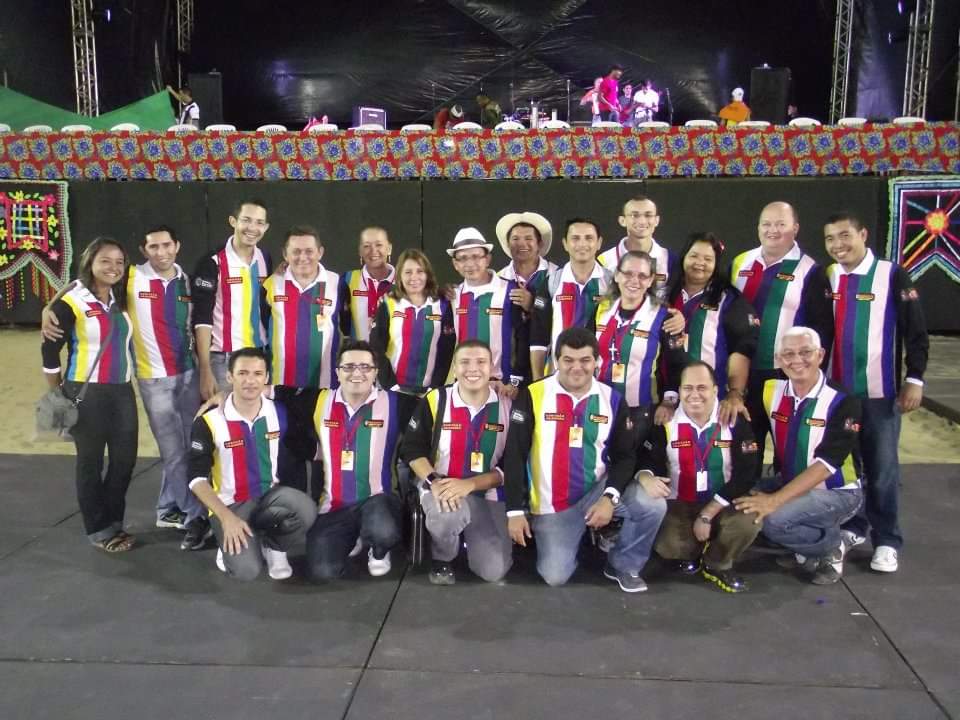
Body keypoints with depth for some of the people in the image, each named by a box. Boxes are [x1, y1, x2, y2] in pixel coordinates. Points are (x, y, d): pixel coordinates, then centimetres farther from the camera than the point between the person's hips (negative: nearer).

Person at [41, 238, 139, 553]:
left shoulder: (121, 301, 10)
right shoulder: (71, 302, -9)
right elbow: (50, 349, -5)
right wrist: (58, 394, 0)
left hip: (122, 391, 6)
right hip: (86, 394, -5)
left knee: (125, 458, 7)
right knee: (91, 462, 5)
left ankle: (113, 521, 25)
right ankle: (98, 529, 18)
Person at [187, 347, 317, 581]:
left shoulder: (278, 413, -4)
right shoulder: (209, 422, -13)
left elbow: (287, 457, 13)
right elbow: (197, 478, -12)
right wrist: (227, 517, -20)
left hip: (270, 495, 3)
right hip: (230, 504, -3)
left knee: (306, 511, -30)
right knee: (247, 570, -25)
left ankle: (273, 547, 2)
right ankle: (230, 547, 11)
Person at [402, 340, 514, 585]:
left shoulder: (507, 407, -2)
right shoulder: (435, 401, -3)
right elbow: (412, 449, -3)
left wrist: (469, 484, -19)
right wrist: (433, 482, -21)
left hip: (487, 494, 1)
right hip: (442, 489, -1)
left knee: (494, 570, -15)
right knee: (448, 513, -38)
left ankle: (469, 539, 21)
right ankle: (442, 558, -2)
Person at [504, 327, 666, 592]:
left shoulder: (612, 399, -3)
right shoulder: (532, 396, -11)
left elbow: (625, 455, -1)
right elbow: (514, 455, -10)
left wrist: (610, 497, -18)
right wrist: (515, 511, -13)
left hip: (598, 489, 2)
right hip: (552, 504, -2)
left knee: (653, 505, -22)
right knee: (555, 576, -11)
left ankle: (622, 566, 5)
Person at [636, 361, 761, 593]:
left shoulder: (735, 421, -9)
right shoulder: (666, 423, -5)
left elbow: (746, 474, -13)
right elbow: (645, 459, -5)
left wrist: (707, 515, -17)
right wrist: (646, 478, -34)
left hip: (723, 504, 0)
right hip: (679, 505, 0)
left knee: (749, 522, -31)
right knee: (666, 545, -27)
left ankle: (717, 565, 3)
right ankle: (692, 552, 14)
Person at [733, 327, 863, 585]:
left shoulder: (843, 402, -19)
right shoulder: (771, 391, -4)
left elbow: (826, 463, -25)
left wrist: (775, 500, -31)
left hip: (836, 493, -6)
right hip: (791, 484, 6)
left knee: (773, 519, -29)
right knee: (740, 504, -15)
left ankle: (831, 547, 1)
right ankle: (808, 550, 4)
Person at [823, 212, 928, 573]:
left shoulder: (892, 275, -7)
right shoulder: (827, 278, 8)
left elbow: (916, 331, -6)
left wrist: (914, 379, -10)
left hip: (879, 391, -4)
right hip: (835, 390, 5)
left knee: (881, 467, 3)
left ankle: (886, 541, 13)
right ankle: (852, 528, 27)